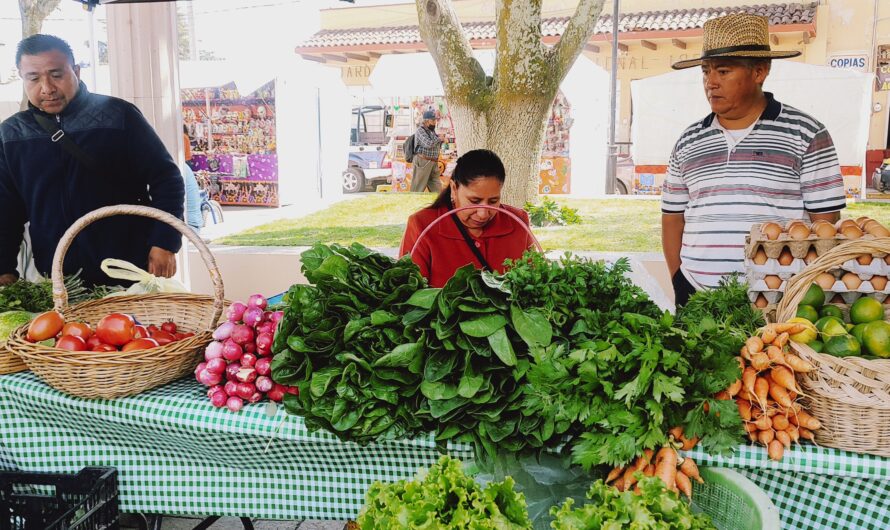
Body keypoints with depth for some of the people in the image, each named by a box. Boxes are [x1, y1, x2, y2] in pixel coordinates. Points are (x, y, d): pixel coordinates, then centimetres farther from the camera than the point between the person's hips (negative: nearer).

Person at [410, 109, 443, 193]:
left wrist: (441, 140, 5)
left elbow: (437, 146, 26)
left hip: (433, 163, 8)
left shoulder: (432, 130, 16)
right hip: (422, 162, -8)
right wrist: (439, 139, -7)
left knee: (436, 188, 7)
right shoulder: (420, 130, -9)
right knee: (418, 188, -3)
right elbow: (428, 144, -23)